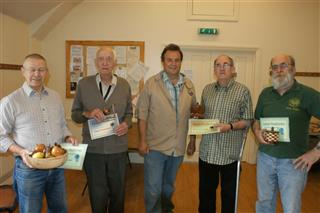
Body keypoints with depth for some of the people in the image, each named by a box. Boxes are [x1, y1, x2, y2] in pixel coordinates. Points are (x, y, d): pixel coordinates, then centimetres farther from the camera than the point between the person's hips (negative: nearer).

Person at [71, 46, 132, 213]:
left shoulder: (124, 85, 0)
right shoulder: (83, 84, -3)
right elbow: (75, 114, 2)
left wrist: (126, 124, -11)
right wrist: (88, 114, -18)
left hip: (118, 148, 1)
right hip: (93, 148, -1)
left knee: (118, 192, 18)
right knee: (97, 194, 14)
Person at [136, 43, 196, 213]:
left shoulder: (189, 85, 4)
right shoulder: (151, 83, -8)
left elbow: (193, 113, 11)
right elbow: (142, 114, -7)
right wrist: (142, 140, -11)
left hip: (178, 146, 4)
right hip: (155, 146, -4)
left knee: (169, 184, 24)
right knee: (153, 189, 1)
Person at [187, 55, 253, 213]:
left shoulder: (242, 91, -6)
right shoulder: (207, 89, 7)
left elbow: (248, 120, -3)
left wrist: (230, 126, -21)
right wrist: (192, 141, 12)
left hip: (230, 153, -3)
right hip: (206, 151, 4)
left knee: (229, 194, 14)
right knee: (205, 192, 16)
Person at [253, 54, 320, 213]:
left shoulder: (307, 94, -10)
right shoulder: (265, 93, 4)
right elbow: (256, 120, 14)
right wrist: (257, 133, -6)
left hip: (293, 162, -4)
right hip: (265, 157, 4)